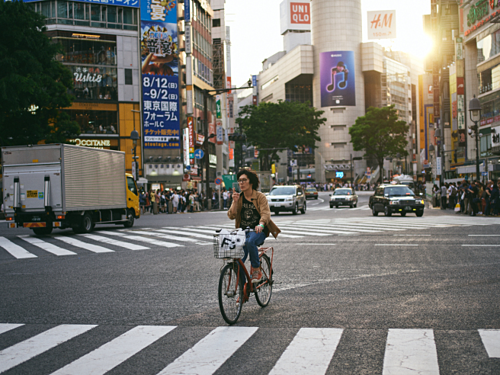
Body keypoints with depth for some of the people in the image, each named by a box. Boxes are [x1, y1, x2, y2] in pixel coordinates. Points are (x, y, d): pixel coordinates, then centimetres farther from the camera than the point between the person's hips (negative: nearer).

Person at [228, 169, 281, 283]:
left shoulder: (260, 197, -3)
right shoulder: (239, 198, 8)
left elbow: (265, 213, -16)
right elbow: (231, 216, -1)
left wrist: (261, 224, -36)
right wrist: (235, 202, -14)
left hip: (258, 231, -4)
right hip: (243, 231, 4)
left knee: (250, 241, -37)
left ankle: (256, 270, -21)